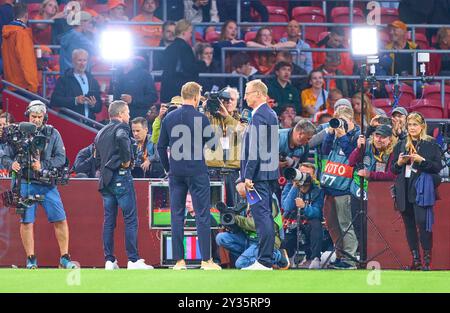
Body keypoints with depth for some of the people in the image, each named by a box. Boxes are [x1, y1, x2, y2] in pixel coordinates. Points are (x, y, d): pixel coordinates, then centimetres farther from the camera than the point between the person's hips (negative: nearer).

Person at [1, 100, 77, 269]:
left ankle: (65, 258, 6)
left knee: (60, 220, -2)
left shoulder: (52, 133, 4)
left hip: (48, 184, 1)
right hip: (26, 184, -1)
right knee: (26, 222, 1)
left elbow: (61, 158, -1)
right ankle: (31, 260, 10)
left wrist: (43, 165, -15)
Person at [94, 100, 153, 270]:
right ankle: (133, 260, -9)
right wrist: (126, 159, -18)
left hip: (105, 179, 8)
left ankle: (109, 261, 6)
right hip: (121, 176, -8)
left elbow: (97, 156, 20)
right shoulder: (121, 127, -6)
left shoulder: (101, 132, 18)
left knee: (109, 220, 8)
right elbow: (122, 139, -29)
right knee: (130, 219, -5)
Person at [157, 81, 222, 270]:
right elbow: (212, 145, -2)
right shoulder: (201, 118, -8)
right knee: (202, 215, 0)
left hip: (176, 173, 4)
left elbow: (161, 146, 8)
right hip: (197, 173, -4)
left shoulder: (169, 118, 4)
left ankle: (179, 260, 5)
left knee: (177, 216, 6)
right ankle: (206, 260, -1)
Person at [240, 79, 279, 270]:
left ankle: (264, 262, -12)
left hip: (259, 174, -10)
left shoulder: (258, 116, -14)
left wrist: (248, 176, -20)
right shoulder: (271, 115, 16)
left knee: (261, 216, -10)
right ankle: (267, 259, 16)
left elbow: (255, 148, -20)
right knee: (266, 216, 12)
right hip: (271, 173, 10)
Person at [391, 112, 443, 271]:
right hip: (404, 190, 5)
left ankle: (427, 259, -9)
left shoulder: (431, 144, 3)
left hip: (422, 190, -5)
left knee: (422, 222, -14)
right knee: (409, 225, 5)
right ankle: (415, 259, 10)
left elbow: (438, 167, -3)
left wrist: (421, 160, -16)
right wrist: (399, 163, -3)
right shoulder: (400, 145, 16)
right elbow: (393, 170, 18)